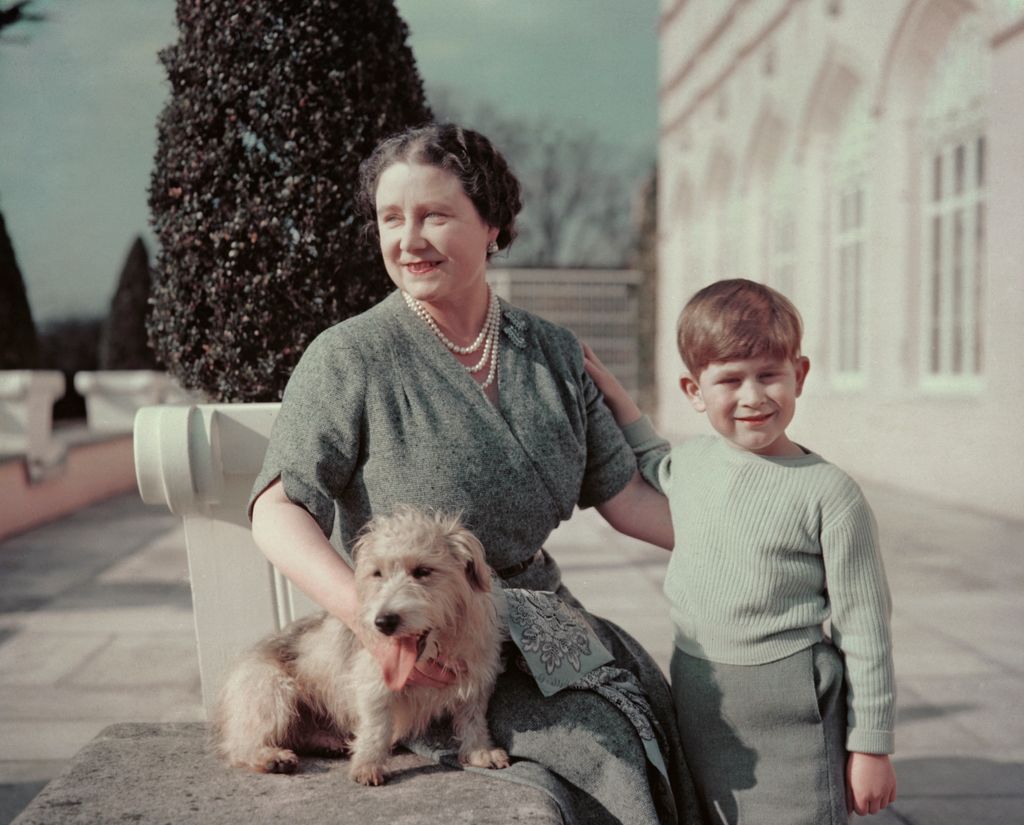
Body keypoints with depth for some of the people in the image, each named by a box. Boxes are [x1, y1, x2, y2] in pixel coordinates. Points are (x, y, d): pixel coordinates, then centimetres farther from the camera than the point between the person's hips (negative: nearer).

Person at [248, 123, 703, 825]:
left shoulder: (554, 353, 8)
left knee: (663, 711, -15)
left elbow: (623, 495, 10)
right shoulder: (348, 358, -7)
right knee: (602, 744, -24)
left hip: (540, 619, 6)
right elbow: (278, 510, -15)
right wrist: (370, 614, -31)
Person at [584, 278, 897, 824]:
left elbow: (864, 628, -8)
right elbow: (652, 468, 32)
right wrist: (612, 393, 22)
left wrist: (871, 746, -6)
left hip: (789, 714, -5)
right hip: (697, 699, 6)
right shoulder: (689, 462, 4)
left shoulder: (828, 493, -12)